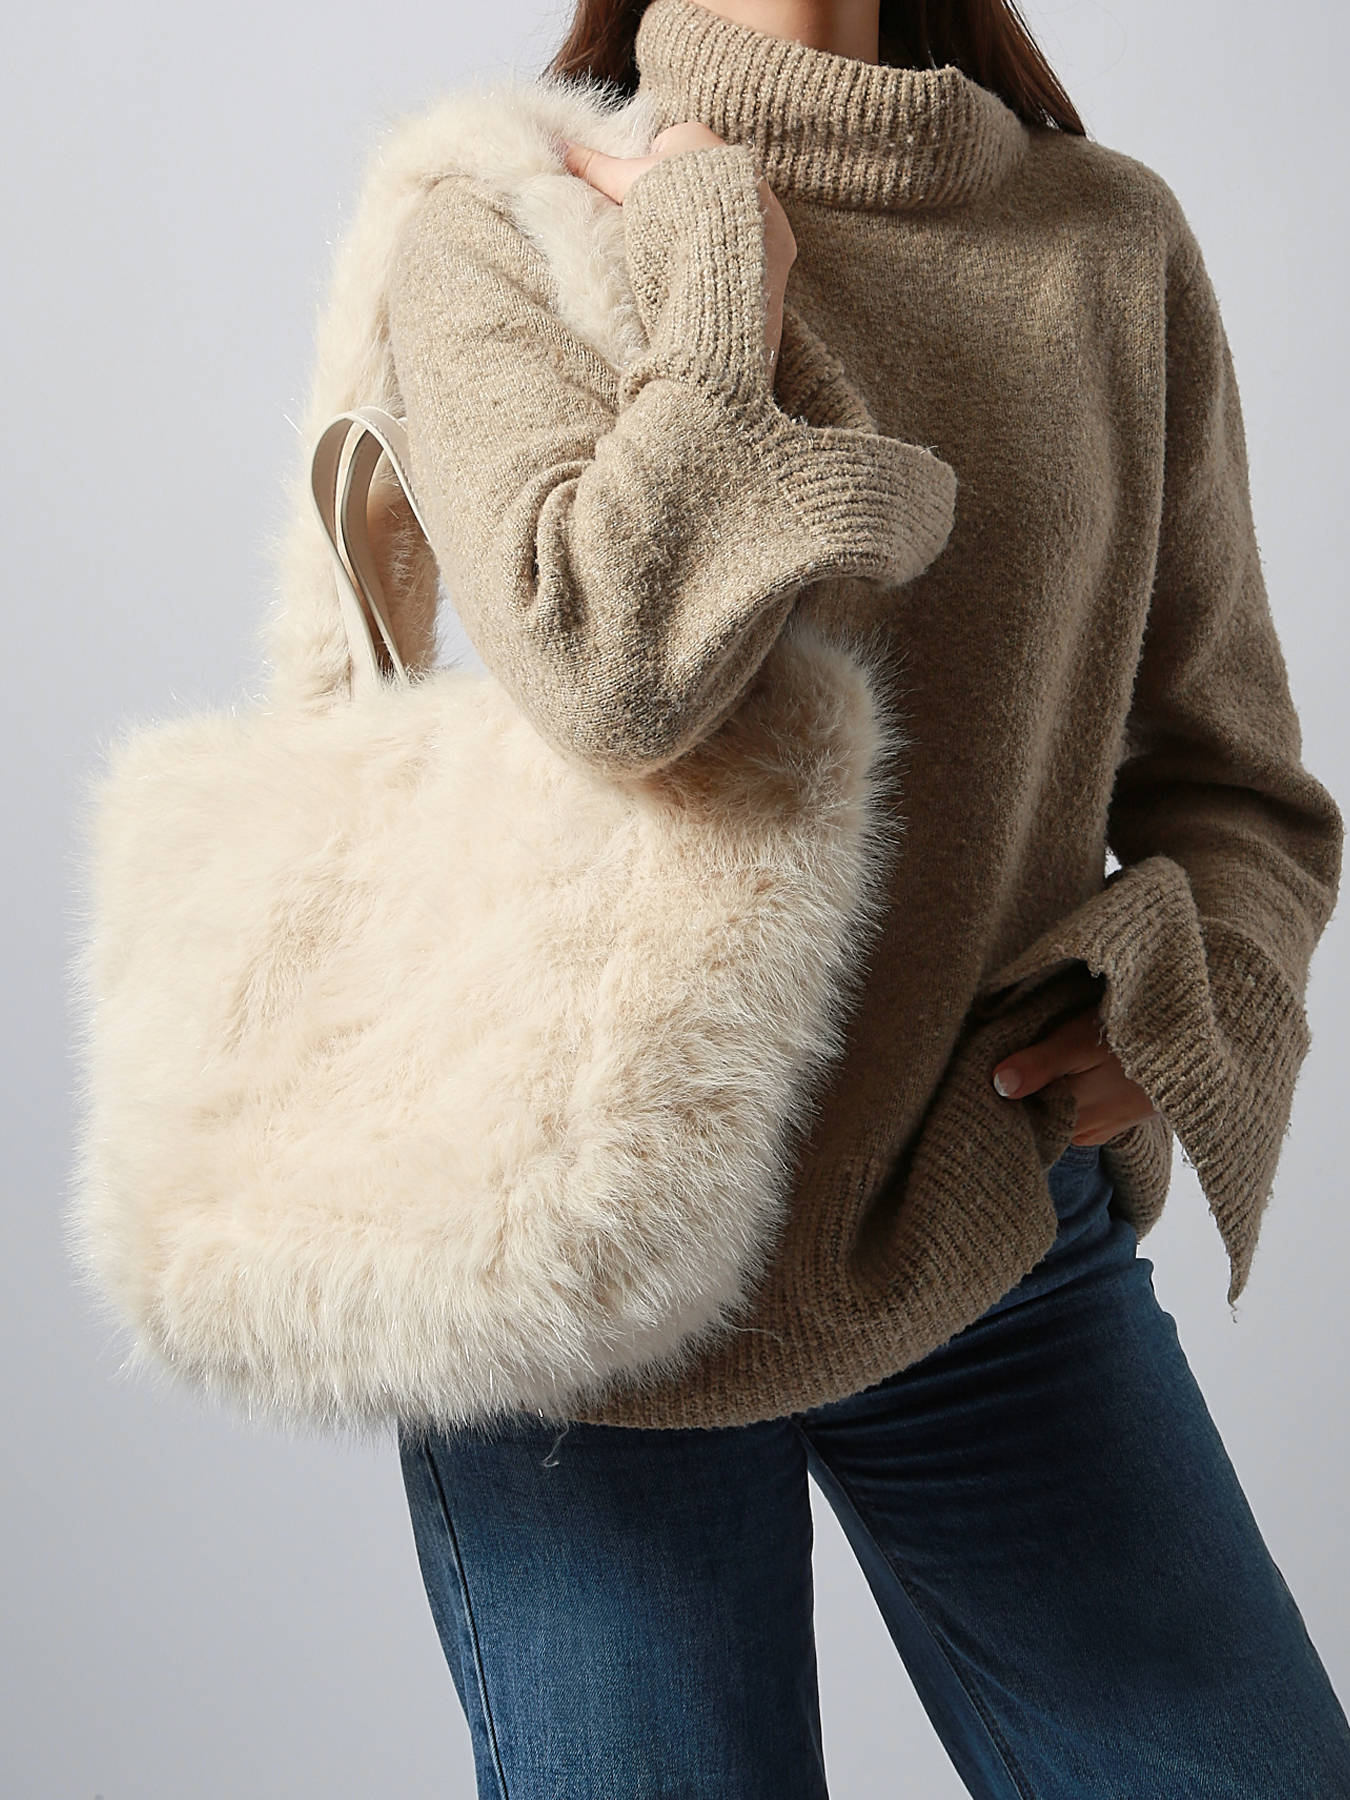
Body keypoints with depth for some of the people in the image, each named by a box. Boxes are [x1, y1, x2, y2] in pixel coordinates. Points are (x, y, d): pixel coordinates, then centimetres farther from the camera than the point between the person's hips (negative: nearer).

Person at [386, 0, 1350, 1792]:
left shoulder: (1113, 238, 5)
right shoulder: (502, 228, -3)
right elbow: (610, 655, -26)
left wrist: (1183, 999, -10)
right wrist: (724, 255, -12)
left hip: (1007, 1226, 3)